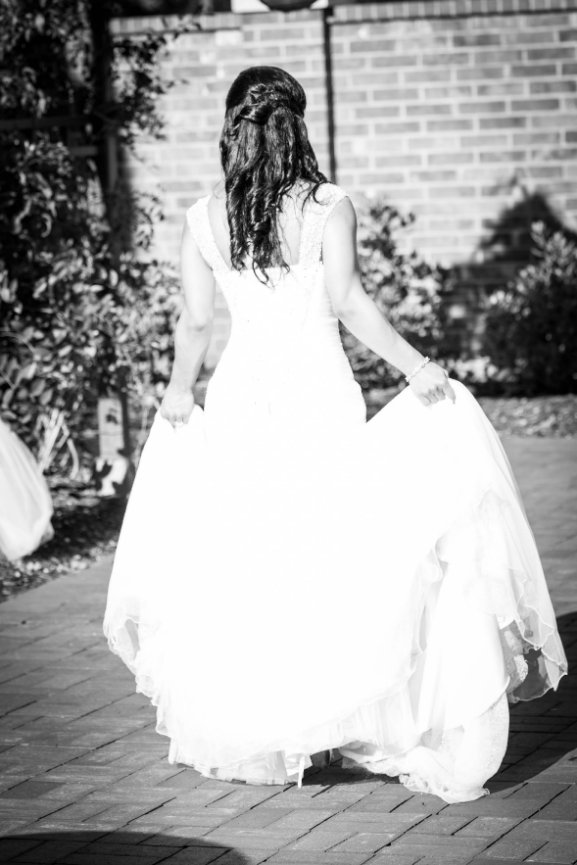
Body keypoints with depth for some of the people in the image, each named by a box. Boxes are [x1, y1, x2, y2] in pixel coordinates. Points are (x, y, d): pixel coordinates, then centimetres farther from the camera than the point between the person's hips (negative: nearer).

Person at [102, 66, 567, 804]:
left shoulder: (202, 220, 1)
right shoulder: (328, 207, -7)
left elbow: (195, 322, 6)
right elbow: (347, 302, -18)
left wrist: (180, 390, 22)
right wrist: (414, 366, -13)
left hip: (242, 395, 3)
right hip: (318, 394, -3)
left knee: (240, 559, 13)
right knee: (335, 551, 5)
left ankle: (238, 733, 19)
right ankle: (349, 717, 3)